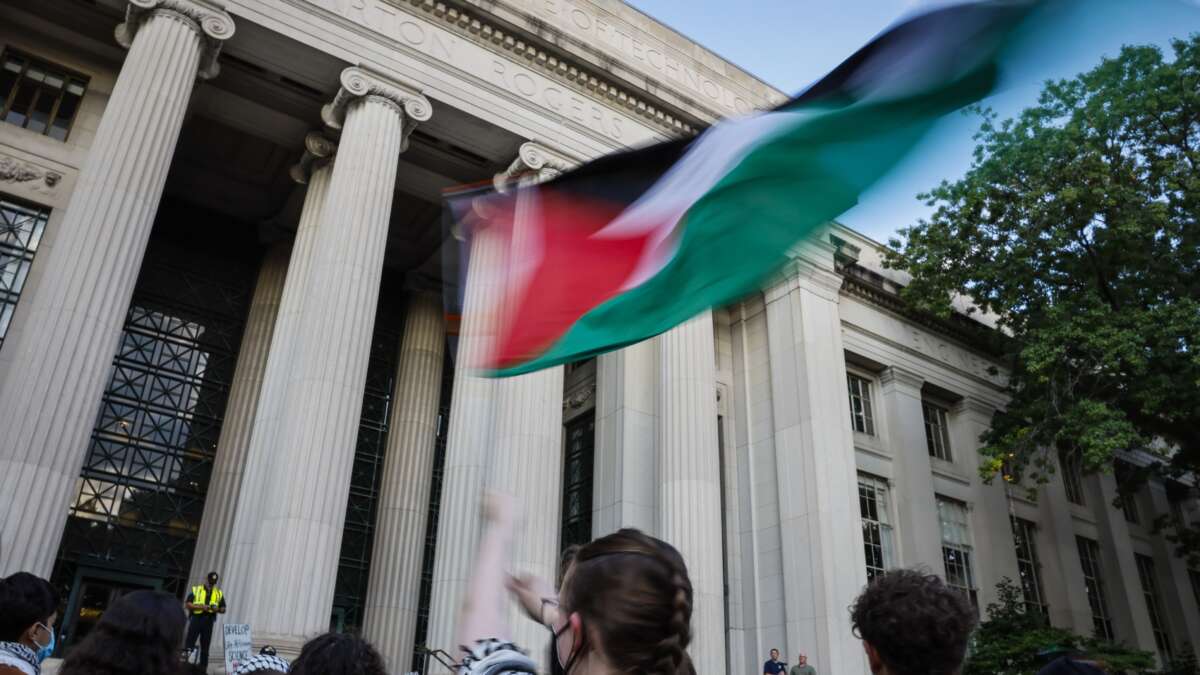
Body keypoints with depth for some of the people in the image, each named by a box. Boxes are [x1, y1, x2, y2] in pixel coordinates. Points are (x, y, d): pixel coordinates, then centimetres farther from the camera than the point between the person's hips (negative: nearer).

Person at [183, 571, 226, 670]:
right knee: (189, 644, -6)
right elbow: (188, 604, -2)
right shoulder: (196, 590, 4)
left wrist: (217, 609, -9)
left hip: (208, 622, 2)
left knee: (205, 647, 6)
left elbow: (223, 609, 14)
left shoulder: (219, 593, 12)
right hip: (196, 620, -2)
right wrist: (200, 607, -15)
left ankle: (202, 668, 12)